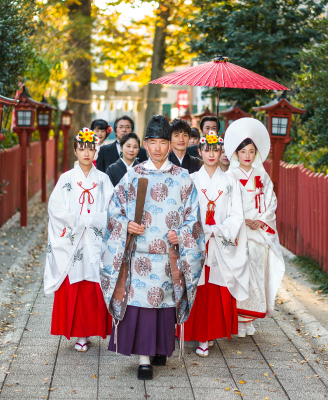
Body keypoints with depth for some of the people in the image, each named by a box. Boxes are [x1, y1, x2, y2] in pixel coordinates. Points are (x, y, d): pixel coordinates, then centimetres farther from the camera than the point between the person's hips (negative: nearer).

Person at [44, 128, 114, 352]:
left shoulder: (103, 180, 7)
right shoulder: (67, 179, 5)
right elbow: (56, 209, -4)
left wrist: (83, 219, -10)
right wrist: (81, 220, -11)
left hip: (97, 244, 0)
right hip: (72, 243, 0)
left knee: (98, 288, -2)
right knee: (75, 288, -1)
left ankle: (99, 329, 5)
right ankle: (81, 335, 5)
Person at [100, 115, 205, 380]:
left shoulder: (182, 178, 5)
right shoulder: (133, 176, 5)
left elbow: (192, 214, 5)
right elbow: (115, 211, 6)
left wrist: (182, 236, -11)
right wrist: (127, 226, -12)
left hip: (170, 252, 1)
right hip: (140, 251, 0)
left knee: (166, 299, 5)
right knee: (140, 299, -5)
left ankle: (161, 349, 24)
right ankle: (144, 359, 0)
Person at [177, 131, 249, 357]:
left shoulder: (230, 182, 7)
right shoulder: (191, 180, 5)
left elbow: (237, 216, 0)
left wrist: (216, 230, -12)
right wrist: (202, 232, -13)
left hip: (222, 246, 1)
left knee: (220, 292, 0)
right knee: (199, 292, -1)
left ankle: (212, 334, 11)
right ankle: (201, 337, 9)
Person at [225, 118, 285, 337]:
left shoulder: (262, 177, 11)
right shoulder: (230, 177, 1)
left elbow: (270, 203, 9)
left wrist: (262, 221, -6)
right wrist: (244, 221, -13)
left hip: (260, 235, 3)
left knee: (257, 274, 1)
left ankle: (249, 319, 10)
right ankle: (237, 319, -2)